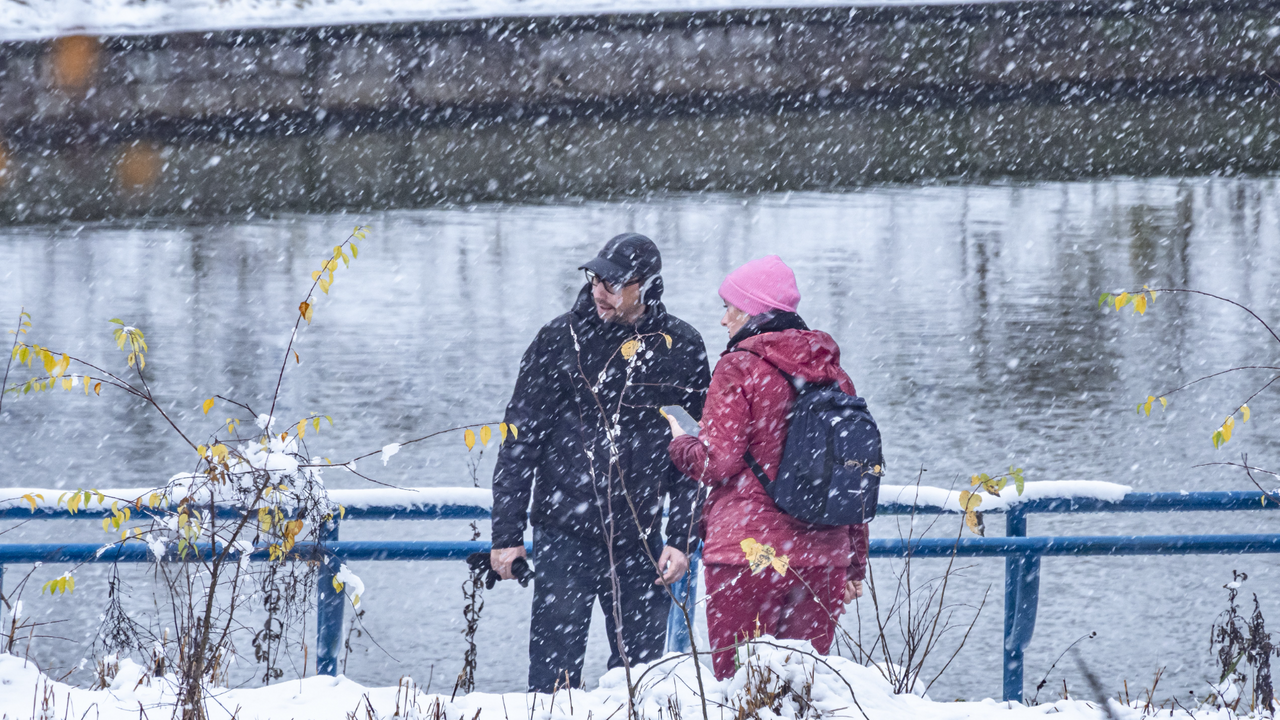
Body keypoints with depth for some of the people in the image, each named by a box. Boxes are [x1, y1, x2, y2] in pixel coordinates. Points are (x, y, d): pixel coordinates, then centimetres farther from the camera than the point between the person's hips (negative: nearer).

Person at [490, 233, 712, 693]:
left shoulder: (680, 349, 2)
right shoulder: (560, 340, 0)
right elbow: (519, 442, 4)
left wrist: (682, 539, 0)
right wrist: (507, 533, 0)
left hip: (640, 539, 1)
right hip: (563, 535, -1)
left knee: (641, 672, 6)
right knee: (553, 669, -3)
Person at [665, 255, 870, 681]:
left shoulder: (739, 368, -7)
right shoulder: (832, 372, 11)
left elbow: (718, 462, -13)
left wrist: (680, 444, 9)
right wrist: (855, 563, 20)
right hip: (822, 556, 6)